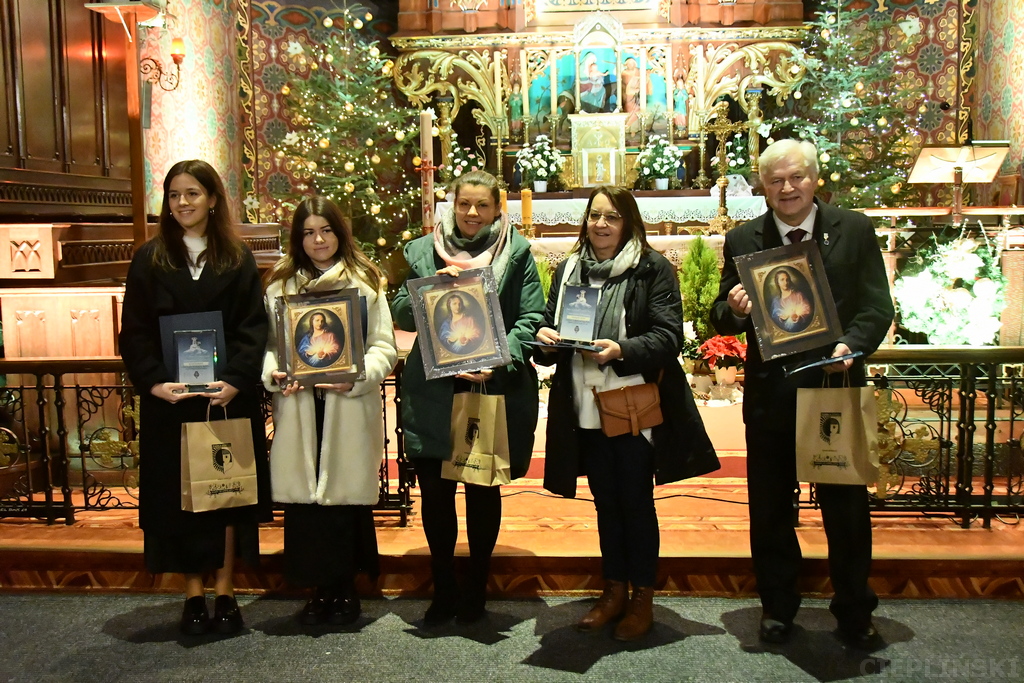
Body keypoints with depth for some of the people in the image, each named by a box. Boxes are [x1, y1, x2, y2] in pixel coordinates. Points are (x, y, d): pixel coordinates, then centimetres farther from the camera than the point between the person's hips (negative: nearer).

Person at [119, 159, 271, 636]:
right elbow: (134, 332, 1)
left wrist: (235, 381, -17)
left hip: (229, 395, 0)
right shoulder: (149, 260, 6)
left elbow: (254, 328, -2)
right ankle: (193, 596, 13)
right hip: (170, 398, 1)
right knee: (179, 492, 4)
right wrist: (154, 382, -14)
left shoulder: (238, 259, 5)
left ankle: (225, 592, 14)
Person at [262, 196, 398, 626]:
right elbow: (268, 344, 9)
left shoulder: (365, 282, 5)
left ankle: (345, 590, 18)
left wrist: (356, 378, -16)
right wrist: (272, 375, -11)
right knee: (303, 498, 2)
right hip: (297, 410, 2)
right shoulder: (280, 285, 12)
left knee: (345, 496, 2)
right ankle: (319, 590, 17)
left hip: (349, 410, -2)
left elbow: (384, 348, 0)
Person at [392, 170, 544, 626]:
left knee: (484, 491, 9)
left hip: (495, 390, -1)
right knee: (434, 491, 4)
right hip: (433, 394, 2)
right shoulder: (423, 251, 9)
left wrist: (498, 361, -17)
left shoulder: (517, 251, 3)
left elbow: (532, 318, -2)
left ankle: (476, 589, 27)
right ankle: (443, 589, 24)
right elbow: (402, 315, 6)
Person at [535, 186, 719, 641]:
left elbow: (668, 336, -12)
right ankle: (614, 590, 29)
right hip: (586, 410, 5)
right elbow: (551, 327, 15)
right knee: (605, 502, 14)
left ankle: (642, 598, 20)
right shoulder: (569, 270, 10)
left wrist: (621, 351, -28)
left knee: (637, 502, 5)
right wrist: (546, 339, -9)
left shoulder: (653, 269, -6)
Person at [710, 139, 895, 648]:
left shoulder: (854, 230, 1)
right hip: (770, 392, 1)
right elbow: (722, 318, 5)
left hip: (837, 386, -1)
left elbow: (877, 306, -2)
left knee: (847, 506, 9)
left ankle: (854, 610, 28)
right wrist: (733, 309, -19)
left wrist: (852, 345, -20)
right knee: (770, 508, 11)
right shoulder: (742, 240, 3)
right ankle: (777, 606, 30)